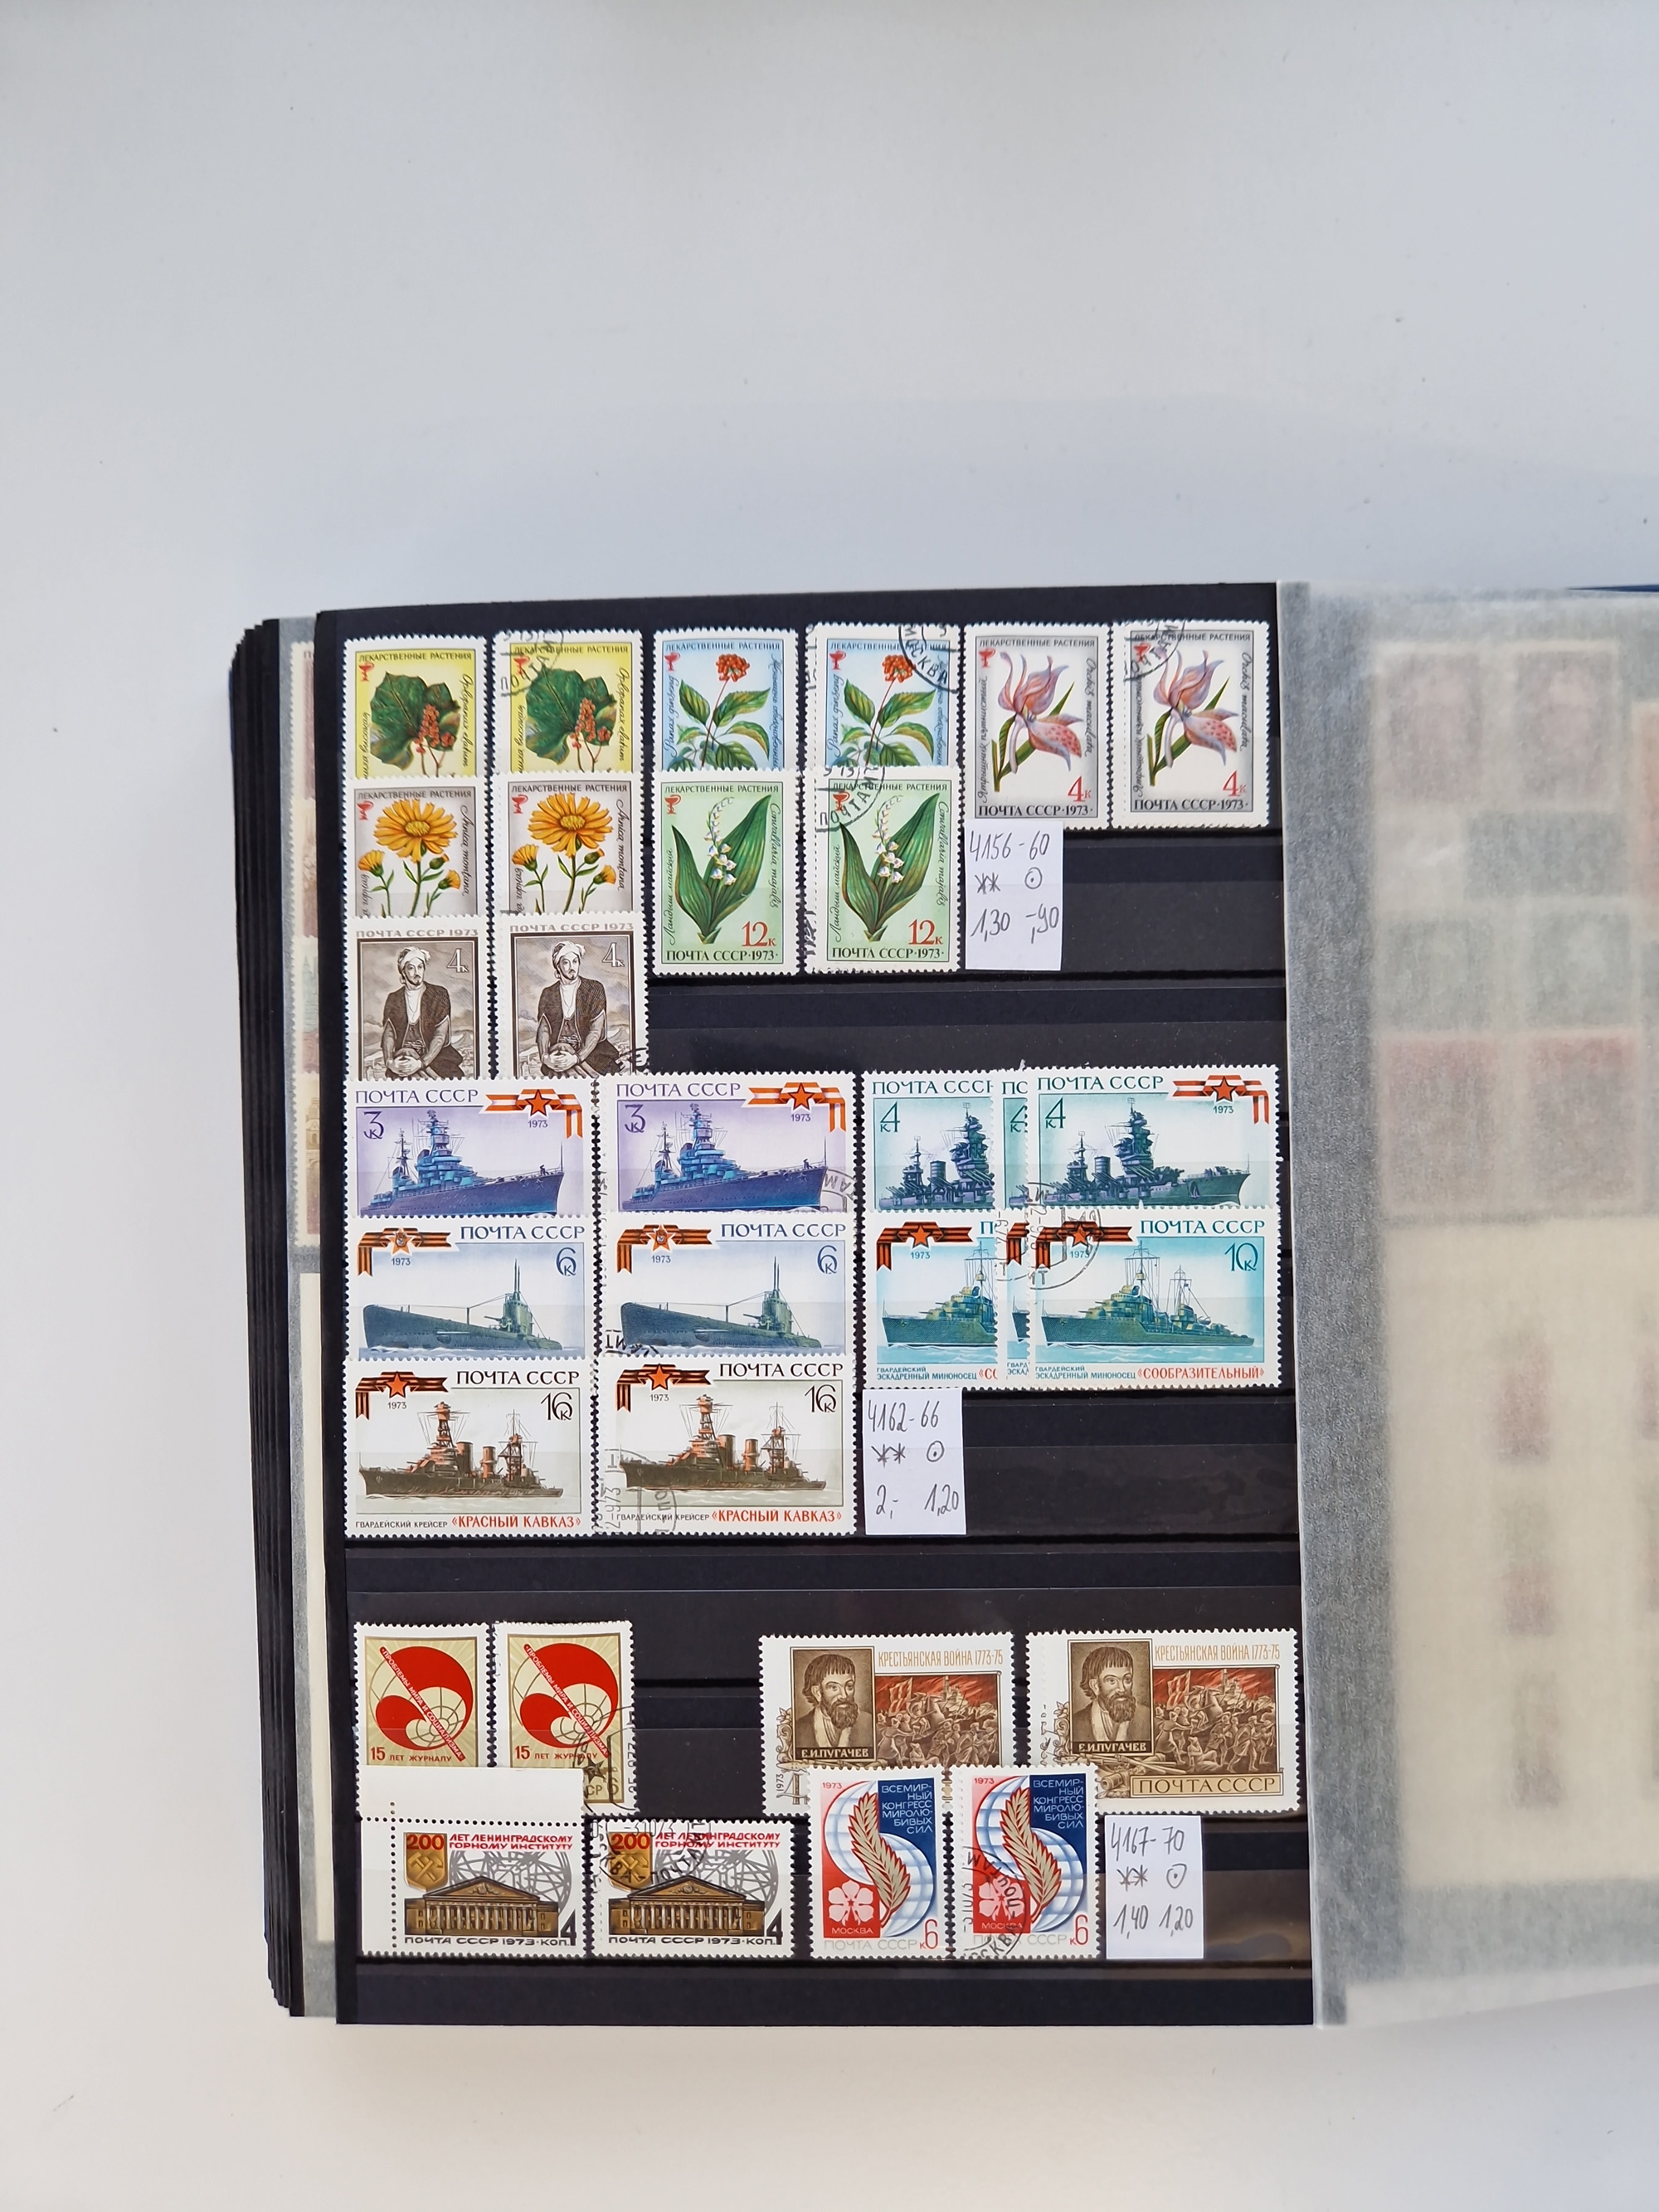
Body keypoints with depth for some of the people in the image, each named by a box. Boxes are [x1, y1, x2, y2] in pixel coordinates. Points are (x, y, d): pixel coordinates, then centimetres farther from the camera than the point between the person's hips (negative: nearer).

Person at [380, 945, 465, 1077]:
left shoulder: (439, 995, 4)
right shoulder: (393, 999, 12)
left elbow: (440, 1036, -4)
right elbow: (388, 1034, 5)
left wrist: (421, 1063, -18)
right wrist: (389, 1062, -16)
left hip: (433, 1055, -2)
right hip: (402, 1056, 2)